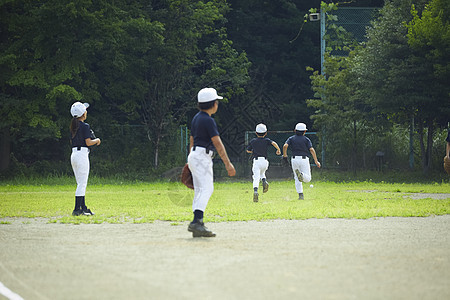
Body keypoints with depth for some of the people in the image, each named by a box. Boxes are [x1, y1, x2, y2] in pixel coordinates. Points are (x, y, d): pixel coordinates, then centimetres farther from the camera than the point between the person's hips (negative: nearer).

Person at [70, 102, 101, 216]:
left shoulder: (74, 126, 12)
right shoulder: (85, 126, -12)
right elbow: (88, 143, -15)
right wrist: (97, 140, 4)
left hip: (74, 154, 8)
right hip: (82, 154, -8)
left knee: (81, 184, 14)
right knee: (82, 184, -7)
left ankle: (83, 208, 16)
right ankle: (77, 209, -10)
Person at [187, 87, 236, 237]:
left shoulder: (196, 118, 15)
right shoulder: (208, 121, -15)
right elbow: (217, 143, -18)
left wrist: (190, 161, 29)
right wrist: (228, 164, -18)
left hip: (194, 156, 10)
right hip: (202, 157, -10)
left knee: (199, 191, 9)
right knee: (206, 188, -18)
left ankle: (197, 225, 6)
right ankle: (197, 222, -32)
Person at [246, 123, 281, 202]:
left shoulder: (253, 141, 8)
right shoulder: (266, 140, 5)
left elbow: (248, 151, 16)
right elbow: (274, 143, -12)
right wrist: (278, 150, 3)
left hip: (256, 161, -1)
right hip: (264, 161, 2)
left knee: (256, 177, -10)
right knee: (262, 173, 29)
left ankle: (255, 191, -33)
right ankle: (264, 181, -2)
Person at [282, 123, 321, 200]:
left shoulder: (291, 138, 10)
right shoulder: (306, 139, 6)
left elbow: (285, 146, -8)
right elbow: (312, 150, -6)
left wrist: (284, 155, 4)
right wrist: (316, 161, -6)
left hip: (294, 159, 2)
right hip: (304, 159, -2)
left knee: (297, 179, 12)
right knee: (307, 178, 2)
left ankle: (300, 195, 0)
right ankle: (301, 174, -31)